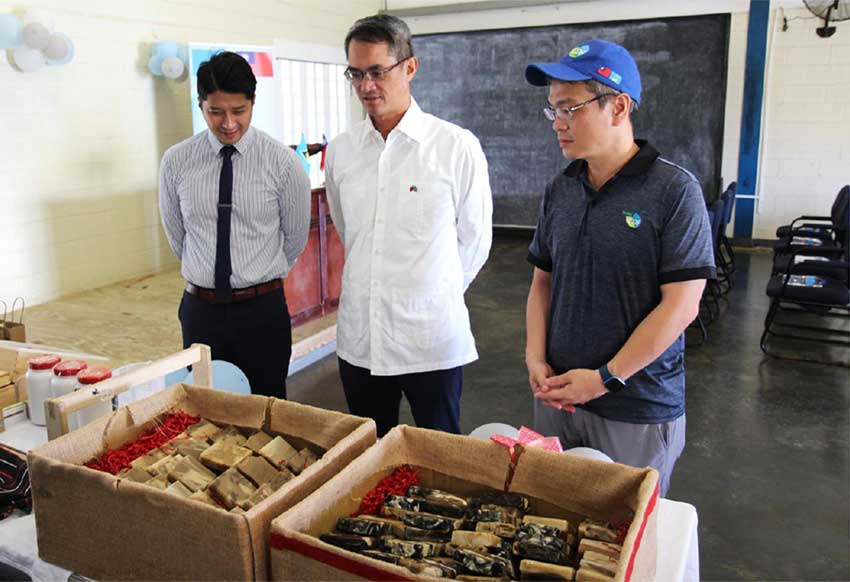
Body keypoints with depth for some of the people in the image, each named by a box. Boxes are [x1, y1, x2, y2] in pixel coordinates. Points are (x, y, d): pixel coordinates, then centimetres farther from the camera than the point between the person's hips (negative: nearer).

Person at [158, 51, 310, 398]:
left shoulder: (282, 162, -8)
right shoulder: (176, 161, -2)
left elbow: (295, 238, 4)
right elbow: (176, 235, 11)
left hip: (263, 309, -2)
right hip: (200, 308, 2)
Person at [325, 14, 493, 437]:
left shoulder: (457, 147, -10)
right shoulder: (340, 150, 3)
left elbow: (474, 242, 1)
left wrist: (435, 293, 9)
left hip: (432, 342, -3)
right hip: (358, 339, 4)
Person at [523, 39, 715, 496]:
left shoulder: (674, 190, -12)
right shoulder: (560, 190, 5)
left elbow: (681, 304, -15)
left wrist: (605, 378, -16)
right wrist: (535, 359, -3)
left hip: (639, 411, -4)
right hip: (557, 396, 5)